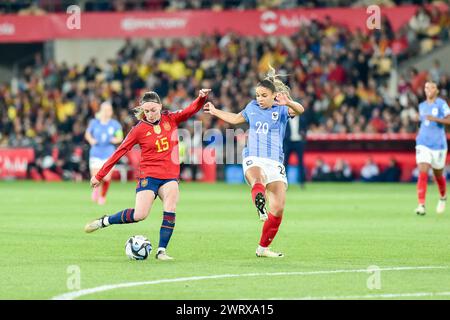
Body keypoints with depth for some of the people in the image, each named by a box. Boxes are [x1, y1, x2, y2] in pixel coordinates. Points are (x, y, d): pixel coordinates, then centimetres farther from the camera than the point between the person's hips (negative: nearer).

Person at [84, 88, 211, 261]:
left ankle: (161, 251, -16)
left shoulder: (171, 119, 4)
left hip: (170, 176, 2)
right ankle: (104, 221, 7)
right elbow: (119, 152, 0)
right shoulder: (139, 129, -3)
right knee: (139, 215, -16)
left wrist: (202, 97, -31)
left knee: (170, 209, -22)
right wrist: (99, 176, 1)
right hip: (148, 175, -2)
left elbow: (191, 110, -8)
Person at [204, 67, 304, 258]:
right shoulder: (252, 107, 15)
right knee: (258, 181, -38)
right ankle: (260, 207, -71)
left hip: (275, 162, 0)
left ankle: (263, 247, 13)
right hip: (253, 159, 0)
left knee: (278, 209, -4)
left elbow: (299, 110, -19)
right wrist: (216, 112, 43)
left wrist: (288, 103, -40)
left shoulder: (282, 109, 4)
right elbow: (237, 119, 37)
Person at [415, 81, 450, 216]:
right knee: (422, 174, -15)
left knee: (438, 175, 13)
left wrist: (436, 119, -28)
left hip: (438, 145, -3)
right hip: (423, 145, 3)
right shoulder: (422, 106, 10)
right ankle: (421, 205, -18)